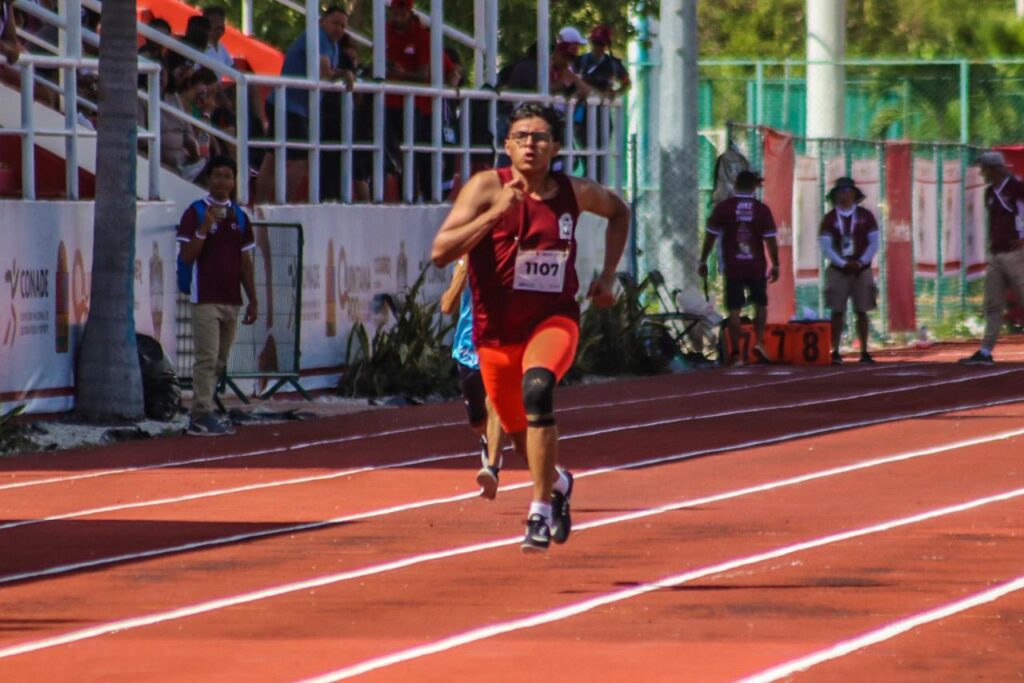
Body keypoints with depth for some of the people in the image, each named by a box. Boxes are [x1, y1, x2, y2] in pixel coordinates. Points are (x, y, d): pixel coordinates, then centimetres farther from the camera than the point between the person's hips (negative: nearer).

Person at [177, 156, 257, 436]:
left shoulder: (239, 216, 14)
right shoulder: (195, 213, -3)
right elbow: (187, 256, -11)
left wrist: (252, 300, 13)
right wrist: (205, 226, -22)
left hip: (232, 300, 6)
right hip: (205, 299, -6)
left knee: (219, 362, 6)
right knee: (207, 358, -11)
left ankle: (201, 416, 11)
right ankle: (202, 416, -12)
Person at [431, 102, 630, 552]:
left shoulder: (576, 193, -3)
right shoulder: (487, 187, -11)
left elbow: (618, 212, 22)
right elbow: (440, 253, -21)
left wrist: (607, 275, 11)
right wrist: (495, 212, -29)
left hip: (553, 320, -1)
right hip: (497, 330, 1)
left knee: (536, 389, -33)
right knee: (519, 432, 15)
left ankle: (540, 514, -28)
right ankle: (558, 483, 51)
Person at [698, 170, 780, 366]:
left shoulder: (723, 208, -2)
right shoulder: (762, 209, -3)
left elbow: (710, 237, 0)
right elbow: (770, 240, -3)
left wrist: (703, 262, 8)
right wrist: (775, 265, 5)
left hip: (732, 267, 0)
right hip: (756, 267, 0)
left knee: (734, 310, 2)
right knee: (760, 304, 18)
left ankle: (736, 354, -1)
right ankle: (759, 342, 2)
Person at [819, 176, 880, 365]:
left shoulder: (865, 216, 3)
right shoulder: (829, 219, 1)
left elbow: (873, 243, 2)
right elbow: (826, 246, -3)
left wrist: (861, 262, -10)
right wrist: (843, 264, -14)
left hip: (861, 269, 1)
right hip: (838, 271, -1)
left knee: (862, 312, 1)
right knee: (838, 312, -4)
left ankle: (864, 352, 5)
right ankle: (835, 352, -2)